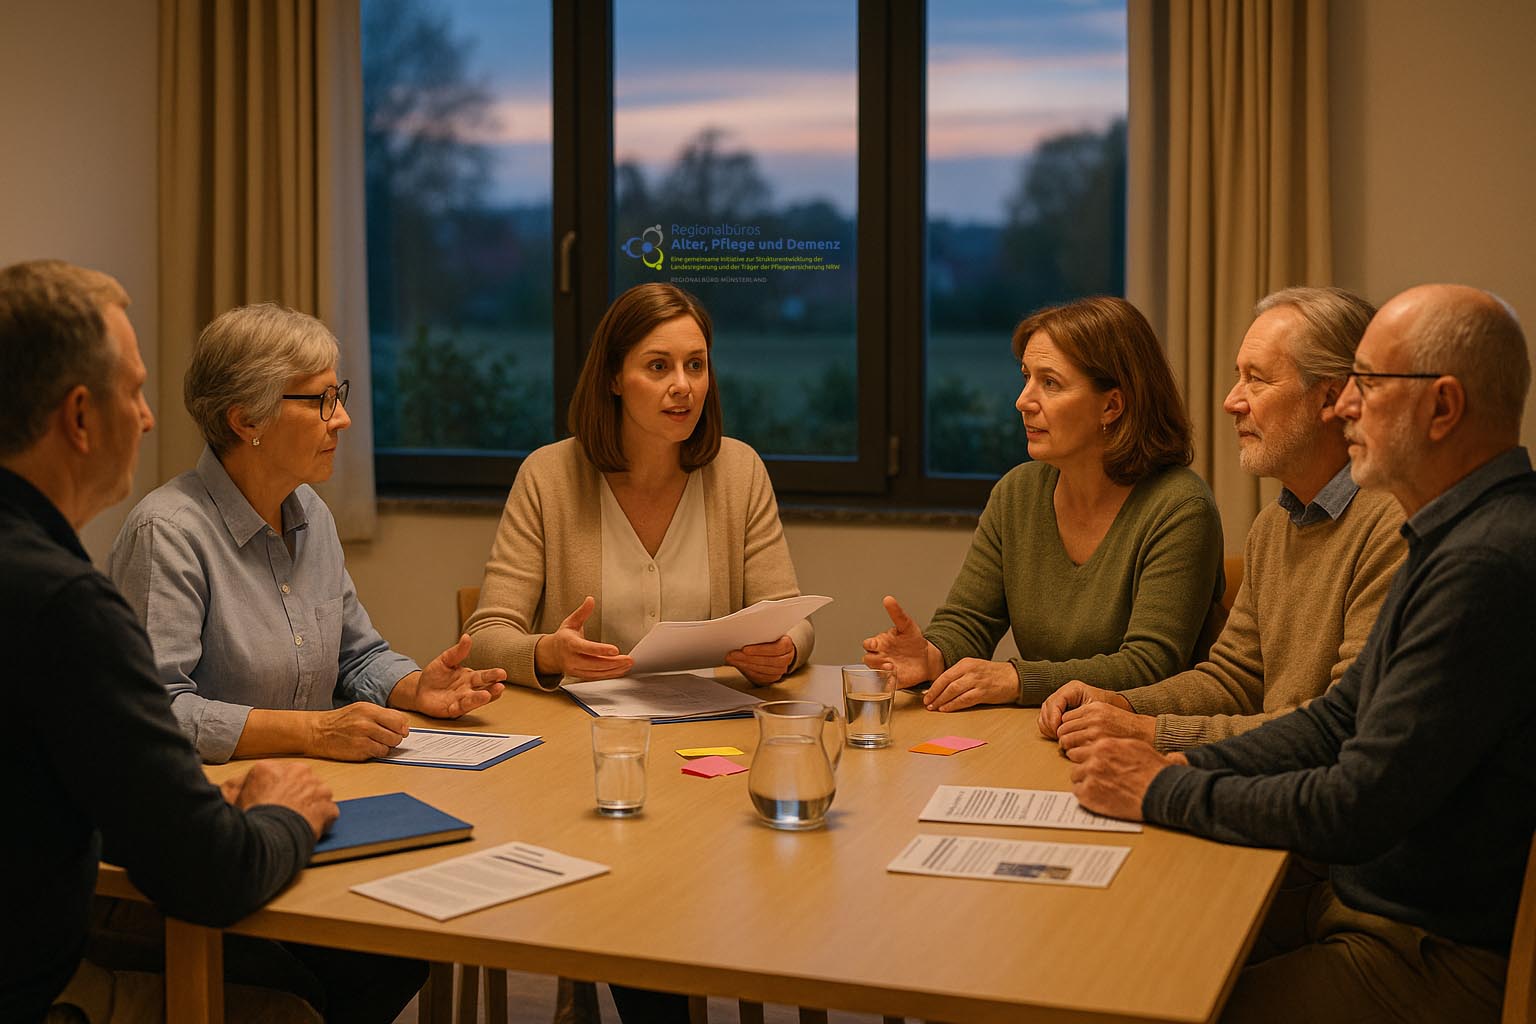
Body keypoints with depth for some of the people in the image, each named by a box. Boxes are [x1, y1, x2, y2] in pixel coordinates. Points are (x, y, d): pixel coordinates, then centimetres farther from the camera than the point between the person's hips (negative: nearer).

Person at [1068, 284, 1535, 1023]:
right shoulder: (1456, 537, 12)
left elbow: (1360, 809, -24)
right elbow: (1341, 717, 16)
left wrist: (1163, 792, -12)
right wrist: (1186, 765, 2)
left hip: (1443, 962, -9)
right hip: (1371, 902, 9)